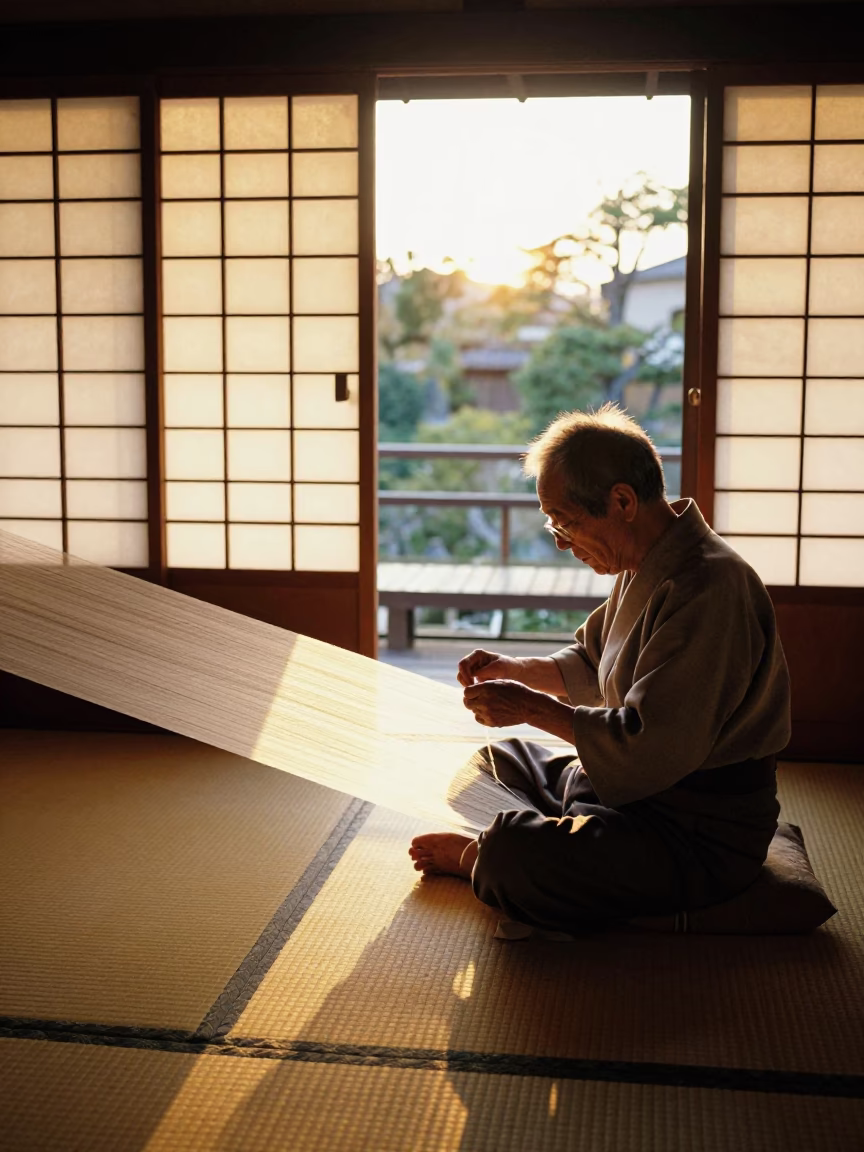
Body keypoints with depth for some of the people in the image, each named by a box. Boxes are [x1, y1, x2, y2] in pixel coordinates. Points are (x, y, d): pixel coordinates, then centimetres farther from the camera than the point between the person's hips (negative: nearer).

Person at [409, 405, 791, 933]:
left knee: (513, 854, -27)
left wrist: (533, 707, -21)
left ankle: (477, 859, 4)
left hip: (702, 832, -10)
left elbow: (653, 747, -31)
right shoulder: (647, 566, 7)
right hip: (629, 786, 10)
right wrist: (512, 670, 3)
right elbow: (590, 666, 21)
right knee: (497, 761, 23)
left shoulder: (707, 588, -26)